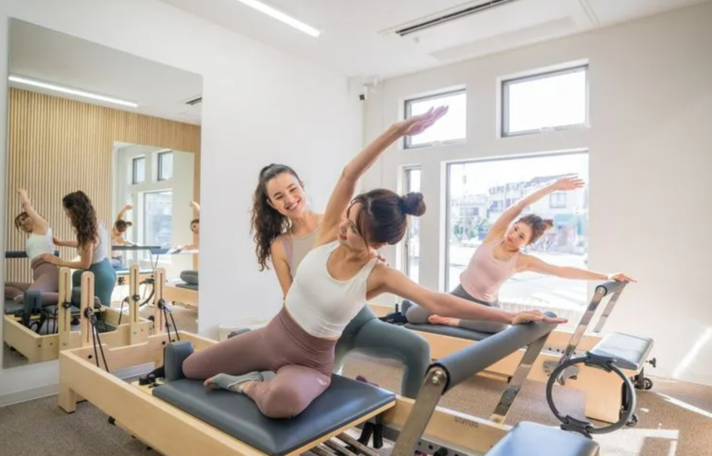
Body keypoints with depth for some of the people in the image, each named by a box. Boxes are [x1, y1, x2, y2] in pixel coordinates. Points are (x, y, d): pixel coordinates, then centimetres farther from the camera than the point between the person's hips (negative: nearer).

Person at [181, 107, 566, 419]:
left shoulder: (378, 275, -21)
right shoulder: (328, 234, -13)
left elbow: (437, 302, -24)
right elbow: (350, 174, -24)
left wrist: (509, 316, -25)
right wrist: (396, 131, -33)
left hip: (311, 362, -4)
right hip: (270, 336, 4)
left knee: (284, 400, -40)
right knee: (189, 368, 12)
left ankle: (250, 385, -6)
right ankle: (266, 378, 23)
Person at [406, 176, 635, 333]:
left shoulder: (523, 261, -11)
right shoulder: (495, 234, -12)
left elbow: (563, 271, -11)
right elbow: (520, 206, -21)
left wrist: (606, 276, -16)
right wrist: (553, 186, -28)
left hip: (486, 305, 1)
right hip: (460, 294, 0)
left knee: (500, 325, -37)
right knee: (412, 315, -13)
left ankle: (454, 321, -15)